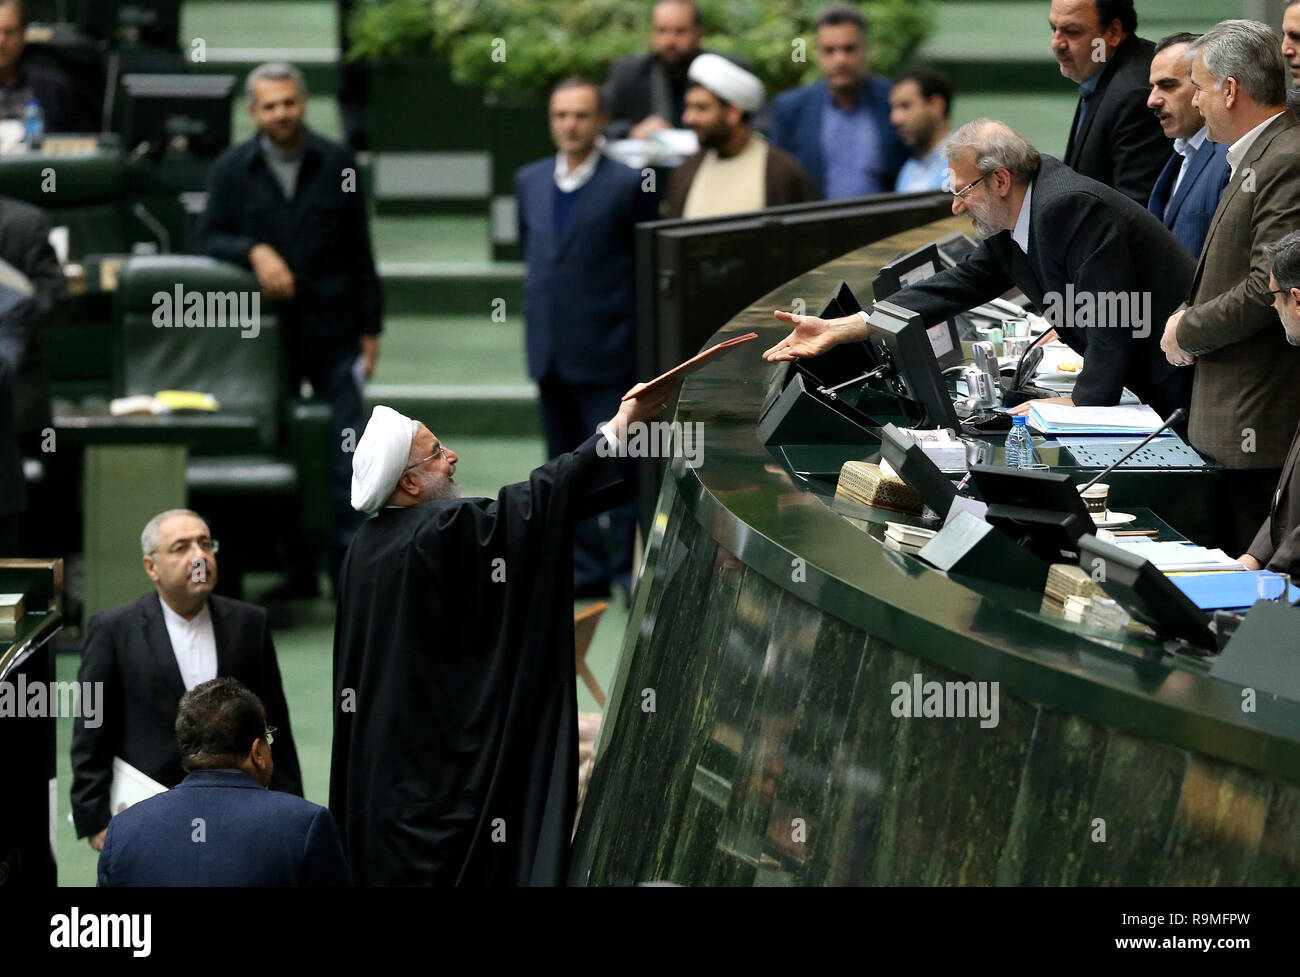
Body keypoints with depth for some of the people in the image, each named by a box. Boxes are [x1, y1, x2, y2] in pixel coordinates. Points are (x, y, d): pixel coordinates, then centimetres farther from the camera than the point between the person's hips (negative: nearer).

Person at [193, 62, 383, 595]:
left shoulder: (337, 165, 4)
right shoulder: (231, 169, 4)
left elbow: (358, 250, 7)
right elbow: (209, 237, 0)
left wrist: (369, 326, 5)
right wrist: (254, 252, -20)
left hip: (331, 329, -1)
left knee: (345, 451, -5)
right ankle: (296, 566, 14)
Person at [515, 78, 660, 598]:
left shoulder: (628, 184, -8)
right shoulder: (530, 181, 10)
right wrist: (543, 295, 14)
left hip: (607, 351, -6)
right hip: (550, 349, 6)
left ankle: (629, 565, 2)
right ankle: (585, 568, 18)